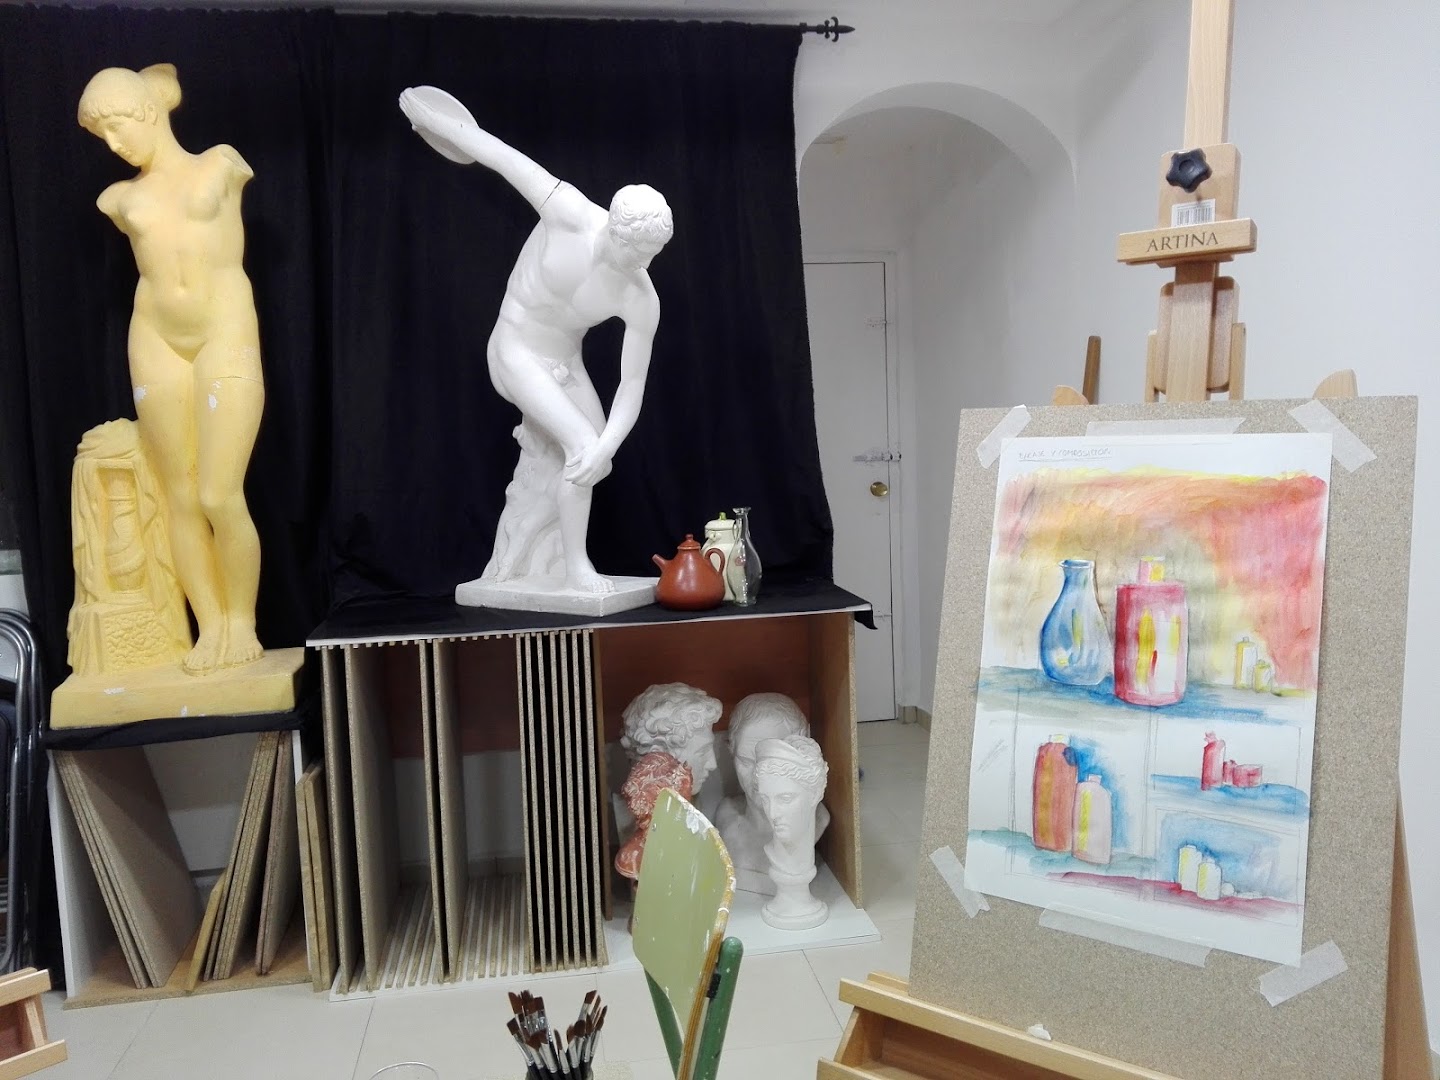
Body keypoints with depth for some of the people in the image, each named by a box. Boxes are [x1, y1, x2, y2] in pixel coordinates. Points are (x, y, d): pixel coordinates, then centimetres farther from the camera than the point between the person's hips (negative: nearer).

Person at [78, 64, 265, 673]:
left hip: (225, 337, -3)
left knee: (220, 496, -13)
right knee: (181, 498, 0)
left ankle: (243, 622, 3)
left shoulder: (223, 164, 9)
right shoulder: (117, 200, 14)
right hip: (155, 343, 4)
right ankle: (211, 626, 8)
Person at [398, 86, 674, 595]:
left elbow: (632, 387, -21)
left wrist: (607, 448, -36)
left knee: (595, 455, 3)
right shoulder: (570, 214, -28)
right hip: (518, 354, -5)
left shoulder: (642, 300, -20)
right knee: (582, 445, -21)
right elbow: (503, 156, -15)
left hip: (566, 364, 5)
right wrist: (435, 119, -2)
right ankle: (576, 568, -9)